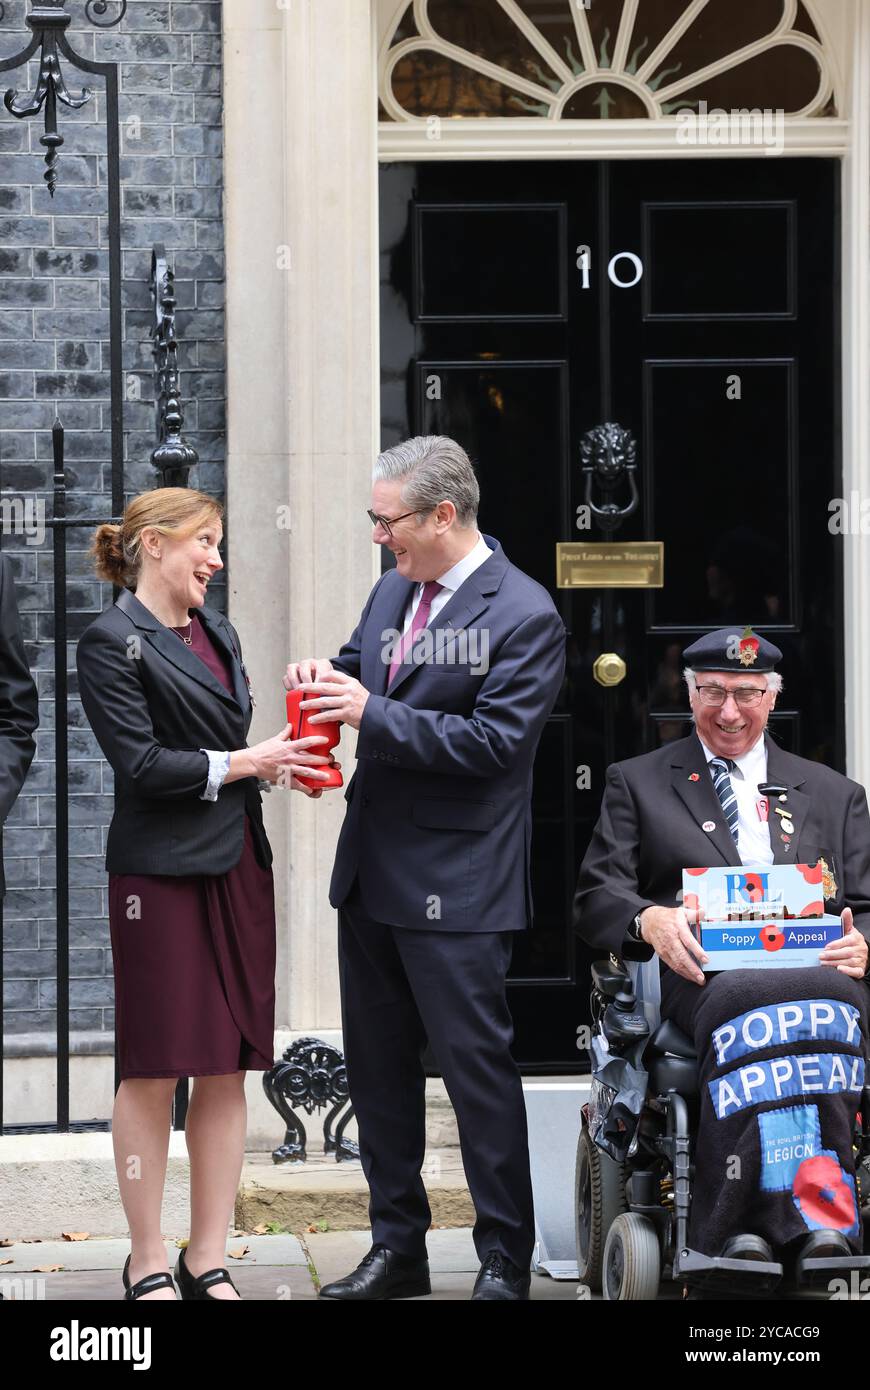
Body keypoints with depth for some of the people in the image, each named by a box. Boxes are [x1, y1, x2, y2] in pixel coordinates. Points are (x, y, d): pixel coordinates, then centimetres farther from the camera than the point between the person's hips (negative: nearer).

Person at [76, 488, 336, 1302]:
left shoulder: (216, 634, 16)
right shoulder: (112, 643, -7)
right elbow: (141, 764, -14)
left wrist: (280, 765, 1)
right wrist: (244, 764, -13)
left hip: (237, 867, 7)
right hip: (161, 874, -7)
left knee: (228, 1071, 6)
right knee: (154, 1073, -1)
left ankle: (208, 1263, 12)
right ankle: (148, 1266, 7)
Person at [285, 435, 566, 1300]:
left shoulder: (523, 615, -13)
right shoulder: (393, 591, 12)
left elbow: (495, 741, -19)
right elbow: (362, 673, 24)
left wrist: (372, 713, -21)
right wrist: (327, 676, 0)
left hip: (456, 885, -8)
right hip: (372, 871, 8)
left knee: (478, 1067, -3)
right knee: (376, 1065, 13)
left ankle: (504, 1263, 6)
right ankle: (397, 1247, 24)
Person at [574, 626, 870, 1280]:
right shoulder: (637, 783, 23)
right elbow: (595, 898, 13)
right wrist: (650, 920, -12)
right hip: (699, 974, -1)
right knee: (760, 1008, -40)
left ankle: (747, 1224, -48)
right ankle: (814, 1218, -48)